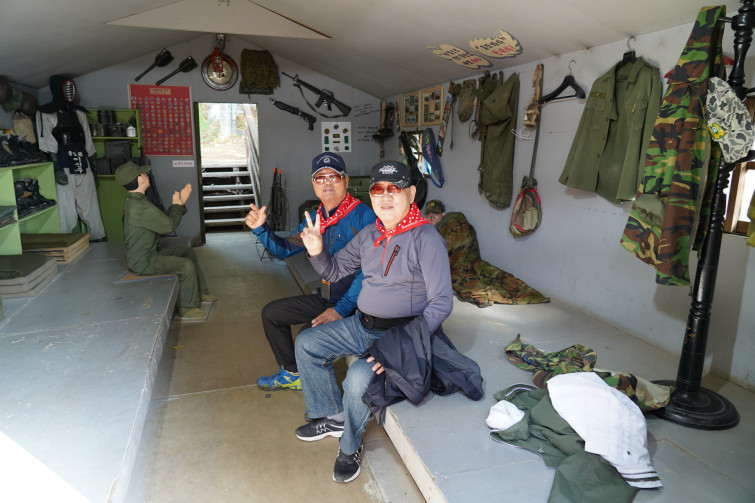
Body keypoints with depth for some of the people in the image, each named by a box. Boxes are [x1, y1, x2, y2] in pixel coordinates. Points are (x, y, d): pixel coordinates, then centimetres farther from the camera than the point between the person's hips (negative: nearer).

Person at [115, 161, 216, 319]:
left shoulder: (134, 201, 7)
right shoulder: (140, 207, -28)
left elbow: (163, 218, 12)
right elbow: (168, 225, -22)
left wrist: (180, 203, 5)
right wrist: (177, 205, -5)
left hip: (148, 253, 11)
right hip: (143, 262, -11)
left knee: (188, 251, 16)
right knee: (187, 265, -18)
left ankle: (200, 292, 24)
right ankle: (187, 307, -3)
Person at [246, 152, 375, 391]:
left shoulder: (363, 215, -18)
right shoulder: (316, 217, 7)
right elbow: (285, 248, 14)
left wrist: (342, 309, -26)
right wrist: (260, 228, -2)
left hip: (353, 303, -8)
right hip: (325, 298, 8)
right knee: (271, 313, 14)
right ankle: (292, 373, 31)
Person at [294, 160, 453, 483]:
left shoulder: (426, 238, -17)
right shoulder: (370, 234, 6)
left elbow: (441, 303, -20)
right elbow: (335, 271, 14)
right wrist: (317, 252, -9)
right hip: (361, 324, 8)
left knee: (359, 377, -29)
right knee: (306, 344, 6)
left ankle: (350, 447, 2)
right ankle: (333, 417, 20)